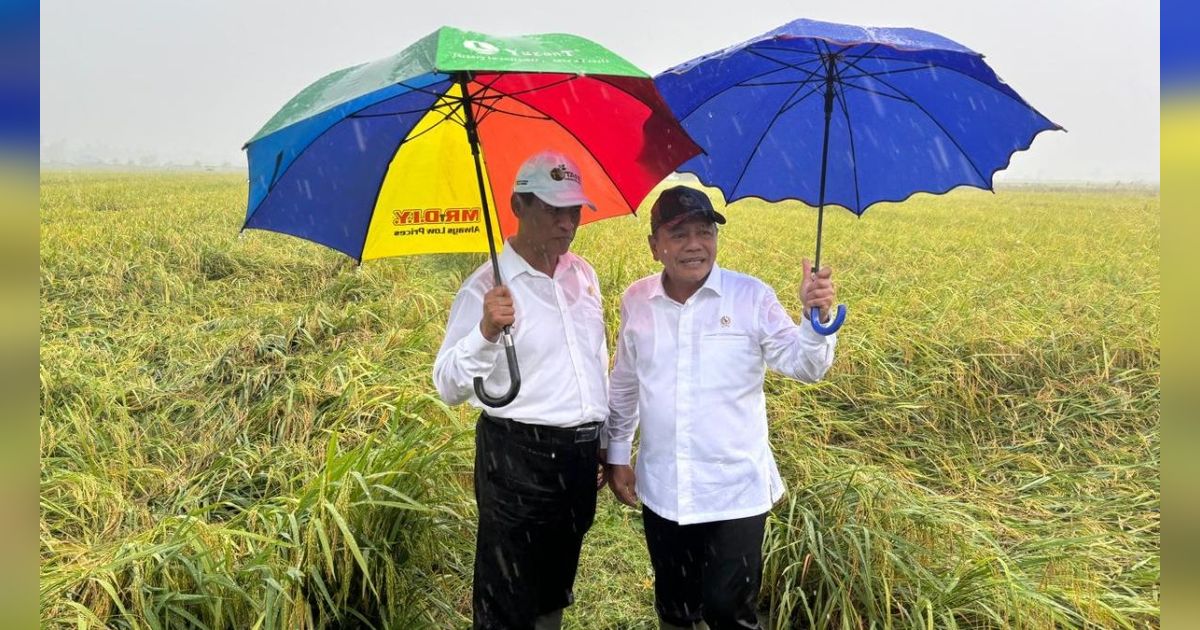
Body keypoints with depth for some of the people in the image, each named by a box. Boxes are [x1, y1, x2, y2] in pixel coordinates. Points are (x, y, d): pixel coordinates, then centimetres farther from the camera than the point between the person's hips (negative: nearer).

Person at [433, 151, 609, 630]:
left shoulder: (584, 275, 6)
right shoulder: (487, 287, -13)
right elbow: (449, 388, -17)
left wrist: (606, 444, 18)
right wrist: (487, 332, -34)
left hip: (582, 452, 6)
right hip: (518, 456, -6)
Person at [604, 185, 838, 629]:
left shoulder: (751, 296, -9)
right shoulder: (636, 301, 0)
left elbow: (802, 365, -10)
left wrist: (817, 318, -30)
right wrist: (617, 455, 14)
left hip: (735, 491, -3)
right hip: (661, 491, 3)